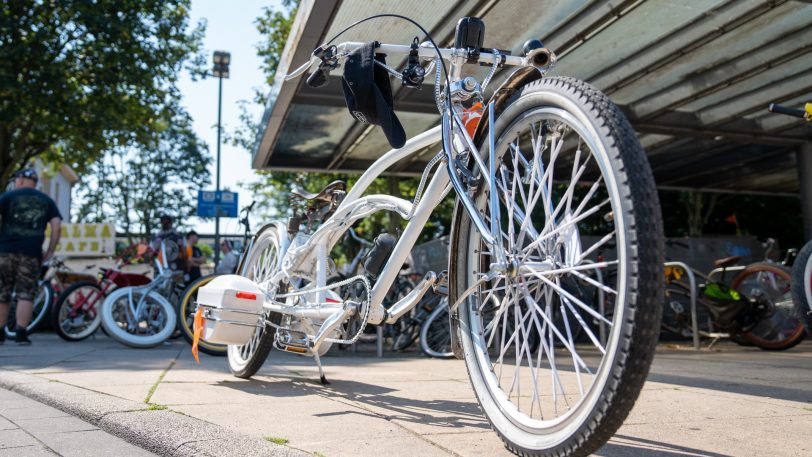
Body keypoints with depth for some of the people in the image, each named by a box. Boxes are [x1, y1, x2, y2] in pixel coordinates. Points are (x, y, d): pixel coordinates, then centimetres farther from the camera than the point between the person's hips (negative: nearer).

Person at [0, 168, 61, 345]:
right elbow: (57, 226, 3)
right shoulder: (47, 201, 13)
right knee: (26, 295, 2)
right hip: (32, 254, 1)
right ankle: (21, 333, -6)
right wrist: (49, 252, 7)